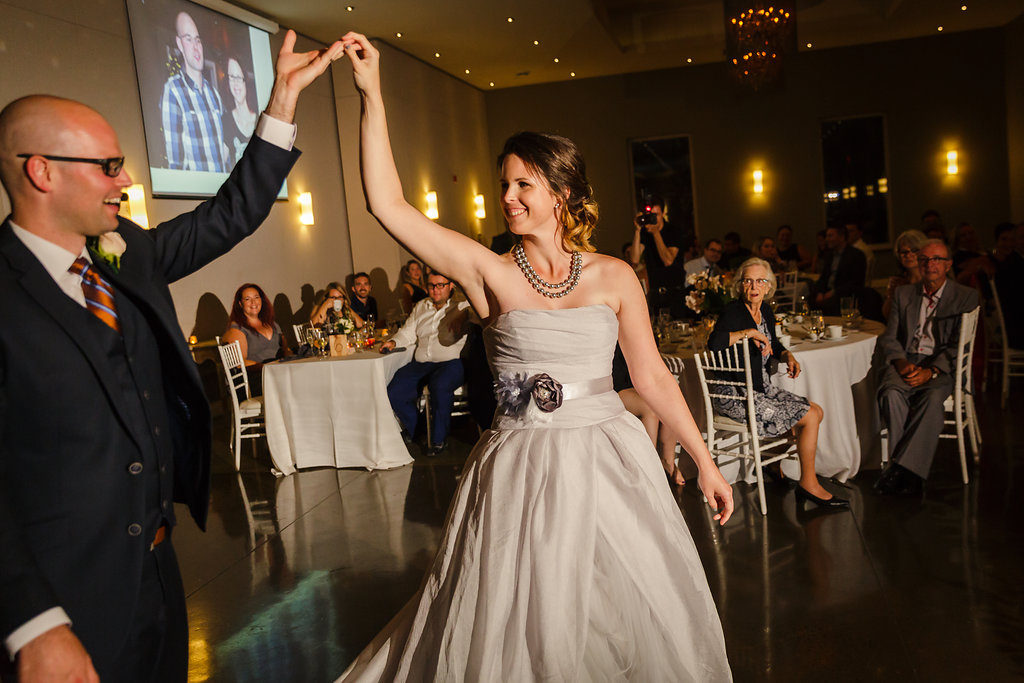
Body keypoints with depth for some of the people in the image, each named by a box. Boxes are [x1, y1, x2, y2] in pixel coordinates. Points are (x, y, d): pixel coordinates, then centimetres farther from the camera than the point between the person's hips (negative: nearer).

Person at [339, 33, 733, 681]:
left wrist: (704, 460, 6)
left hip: (605, 463, 1)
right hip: (518, 471, 0)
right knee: (508, 630, 11)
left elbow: (652, 376, 4)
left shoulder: (614, 277, -1)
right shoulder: (491, 273, -4)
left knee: (633, 615, 14)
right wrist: (373, 96, -12)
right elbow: (390, 207, -10)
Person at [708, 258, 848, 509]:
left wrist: (788, 356, 4)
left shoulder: (766, 311, 9)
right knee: (808, 417, -11)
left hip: (761, 389, 9)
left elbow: (773, 345, 25)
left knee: (817, 411, 9)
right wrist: (751, 332, -27)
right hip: (735, 395, -9)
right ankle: (809, 484, 5)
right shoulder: (733, 311, -16)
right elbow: (714, 342, -36)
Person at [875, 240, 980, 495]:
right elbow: (889, 338, 12)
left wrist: (930, 371, -18)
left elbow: (959, 345, -3)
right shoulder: (904, 294, 18)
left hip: (942, 367, -2)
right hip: (906, 362, 2)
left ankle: (901, 467, -32)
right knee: (891, 393, -31)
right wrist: (900, 362, -10)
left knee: (933, 398, -35)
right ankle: (909, 474, -30)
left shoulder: (966, 297, 8)